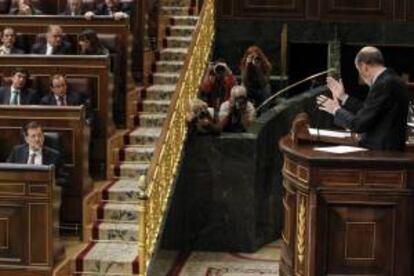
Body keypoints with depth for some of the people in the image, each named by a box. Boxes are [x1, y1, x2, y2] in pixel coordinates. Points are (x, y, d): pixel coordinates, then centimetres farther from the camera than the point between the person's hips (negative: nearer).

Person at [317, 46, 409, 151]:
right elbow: (368, 112, 14)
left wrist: (336, 110, -2)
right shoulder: (390, 79, 10)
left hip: (382, 151, -9)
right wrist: (343, 97, 18)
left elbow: (359, 124, -18)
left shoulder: (384, 85, -19)